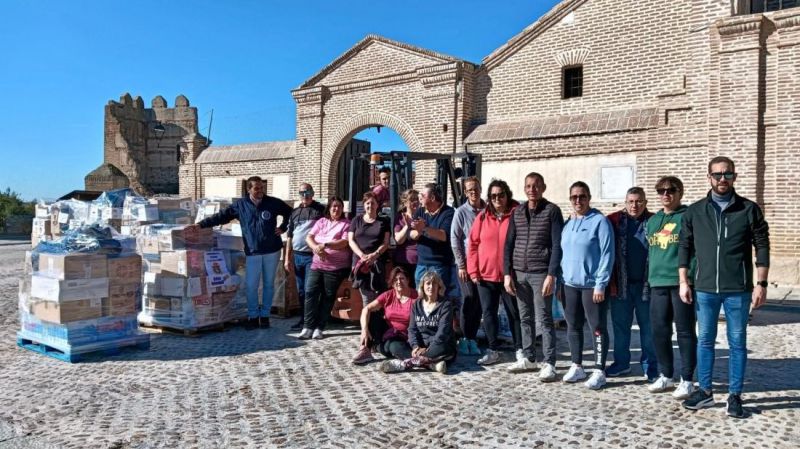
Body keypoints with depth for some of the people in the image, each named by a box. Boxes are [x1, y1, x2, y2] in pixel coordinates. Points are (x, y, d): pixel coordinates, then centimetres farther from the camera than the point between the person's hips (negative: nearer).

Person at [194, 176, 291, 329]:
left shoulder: (273, 203, 0)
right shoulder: (240, 205, 0)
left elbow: (290, 213, 13)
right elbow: (221, 216, 2)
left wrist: (283, 227, 2)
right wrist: (201, 224, -4)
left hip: (272, 251, 0)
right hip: (253, 252, 0)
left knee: (268, 284, 9)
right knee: (251, 286, -2)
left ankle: (265, 315, 20)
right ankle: (253, 316, 12)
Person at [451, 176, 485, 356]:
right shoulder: (461, 212, -1)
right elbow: (454, 240, -3)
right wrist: (461, 265, -7)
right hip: (466, 263, -3)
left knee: (479, 302, 5)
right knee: (469, 299, -7)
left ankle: (472, 339, 16)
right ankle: (464, 338, 6)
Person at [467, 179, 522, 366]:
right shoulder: (482, 217, 3)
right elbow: (473, 244, 3)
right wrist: (473, 270, -2)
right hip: (485, 275, 3)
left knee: (514, 313, 8)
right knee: (488, 313, 8)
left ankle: (520, 349, 21)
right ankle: (493, 350, 19)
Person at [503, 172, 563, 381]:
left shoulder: (552, 211, -3)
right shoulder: (517, 212, 11)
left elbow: (557, 245, -8)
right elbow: (509, 244, 11)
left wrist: (551, 274, -15)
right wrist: (507, 273, 3)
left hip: (541, 273, -5)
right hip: (519, 273, 5)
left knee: (544, 319, -2)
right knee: (525, 318, 12)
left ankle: (549, 363, 5)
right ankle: (528, 358, 24)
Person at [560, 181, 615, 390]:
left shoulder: (600, 221, -8)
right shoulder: (567, 224, 12)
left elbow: (607, 255, -12)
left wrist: (600, 284, -16)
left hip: (592, 284, -6)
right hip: (570, 284, 6)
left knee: (597, 328, 2)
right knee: (573, 327, 13)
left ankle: (599, 371, 9)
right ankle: (577, 366, 25)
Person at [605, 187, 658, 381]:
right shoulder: (614, 221, 2)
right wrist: (610, 281, -4)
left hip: (646, 285, -1)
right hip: (621, 285, 1)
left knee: (648, 327, 7)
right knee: (620, 326, 10)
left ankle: (650, 366, 19)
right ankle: (621, 362, 24)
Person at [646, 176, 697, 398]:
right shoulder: (652, 221, 17)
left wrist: (691, 276, -15)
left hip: (681, 283, -6)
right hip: (657, 284, 6)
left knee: (685, 332, 2)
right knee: (659, 331, 9)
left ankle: (687, 380, 11)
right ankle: (665, 376, 23)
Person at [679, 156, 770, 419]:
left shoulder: (749, 210, 0)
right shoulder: (694, 211, 4)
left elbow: (762, 248, 0)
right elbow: (685, 247, 7)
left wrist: (761, 284, -5)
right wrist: (683, 282, 2)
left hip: (738, 290, -2)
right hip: (705, 289, 2)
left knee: (737, 343, 7)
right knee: (705, 340, 10)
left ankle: (735, 396, 18)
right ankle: (705, 391, 22)